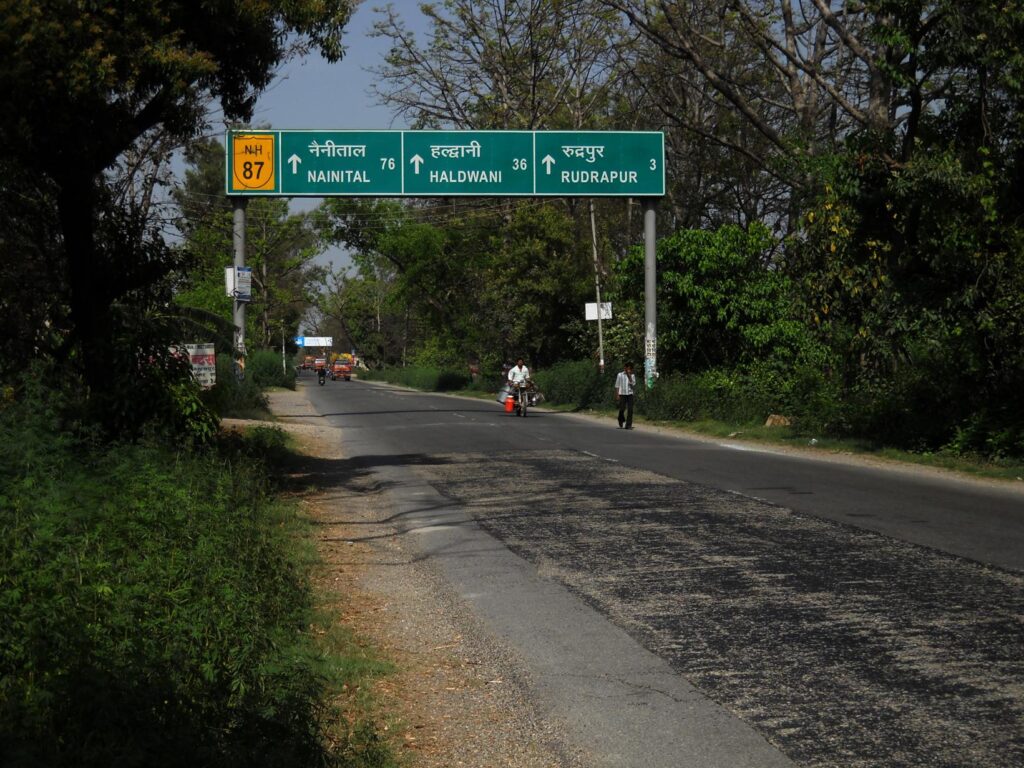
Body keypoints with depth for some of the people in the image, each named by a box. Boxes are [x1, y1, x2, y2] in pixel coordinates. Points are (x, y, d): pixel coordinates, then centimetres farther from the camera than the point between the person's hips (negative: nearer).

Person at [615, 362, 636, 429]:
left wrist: (629, 376, -12)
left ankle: (628, 425, -3)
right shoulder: (620, 375, 2)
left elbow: (633, 384, -6)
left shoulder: (632, 375, 8)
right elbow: (617, 385, 4)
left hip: (630, 394, 2)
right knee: (622, 409, -3)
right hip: (622, 394, -2)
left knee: (630, 410, -7)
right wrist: (617, 395, -3)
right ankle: (621, 423, 21)